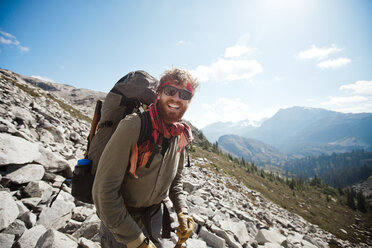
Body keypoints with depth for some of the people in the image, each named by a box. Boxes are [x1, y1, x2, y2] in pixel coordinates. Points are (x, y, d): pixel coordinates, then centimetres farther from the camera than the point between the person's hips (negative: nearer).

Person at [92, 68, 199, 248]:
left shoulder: (182, 135, -7)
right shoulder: (132, 126, -28)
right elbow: (104, 190, -27)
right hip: (120, 219, -5)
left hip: (154, 215, 5)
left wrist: (182, 211, -7)